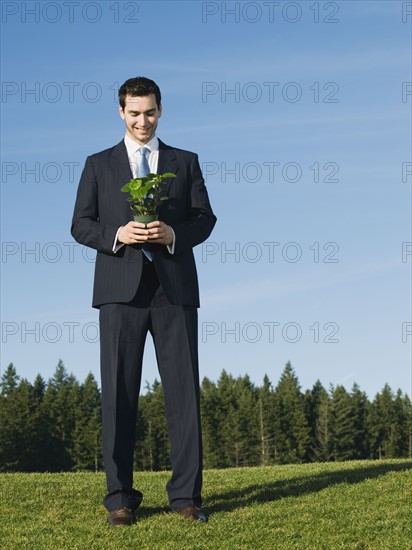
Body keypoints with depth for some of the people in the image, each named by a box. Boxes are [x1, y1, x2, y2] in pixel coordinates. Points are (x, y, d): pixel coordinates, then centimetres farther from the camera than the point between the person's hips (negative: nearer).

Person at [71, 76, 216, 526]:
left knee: (183, 390, -1)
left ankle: (185, 496, 4)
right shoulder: (99, 164, 13)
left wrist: (174, 233, -12)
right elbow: (80, 225, 7)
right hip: (121, 287, 0)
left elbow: (205, 218, 7)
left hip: (175, 287, 1)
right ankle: (121, 498, 5)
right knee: (119, 392, -1)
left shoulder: (185, 162, 15)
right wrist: (117, 234, -12)